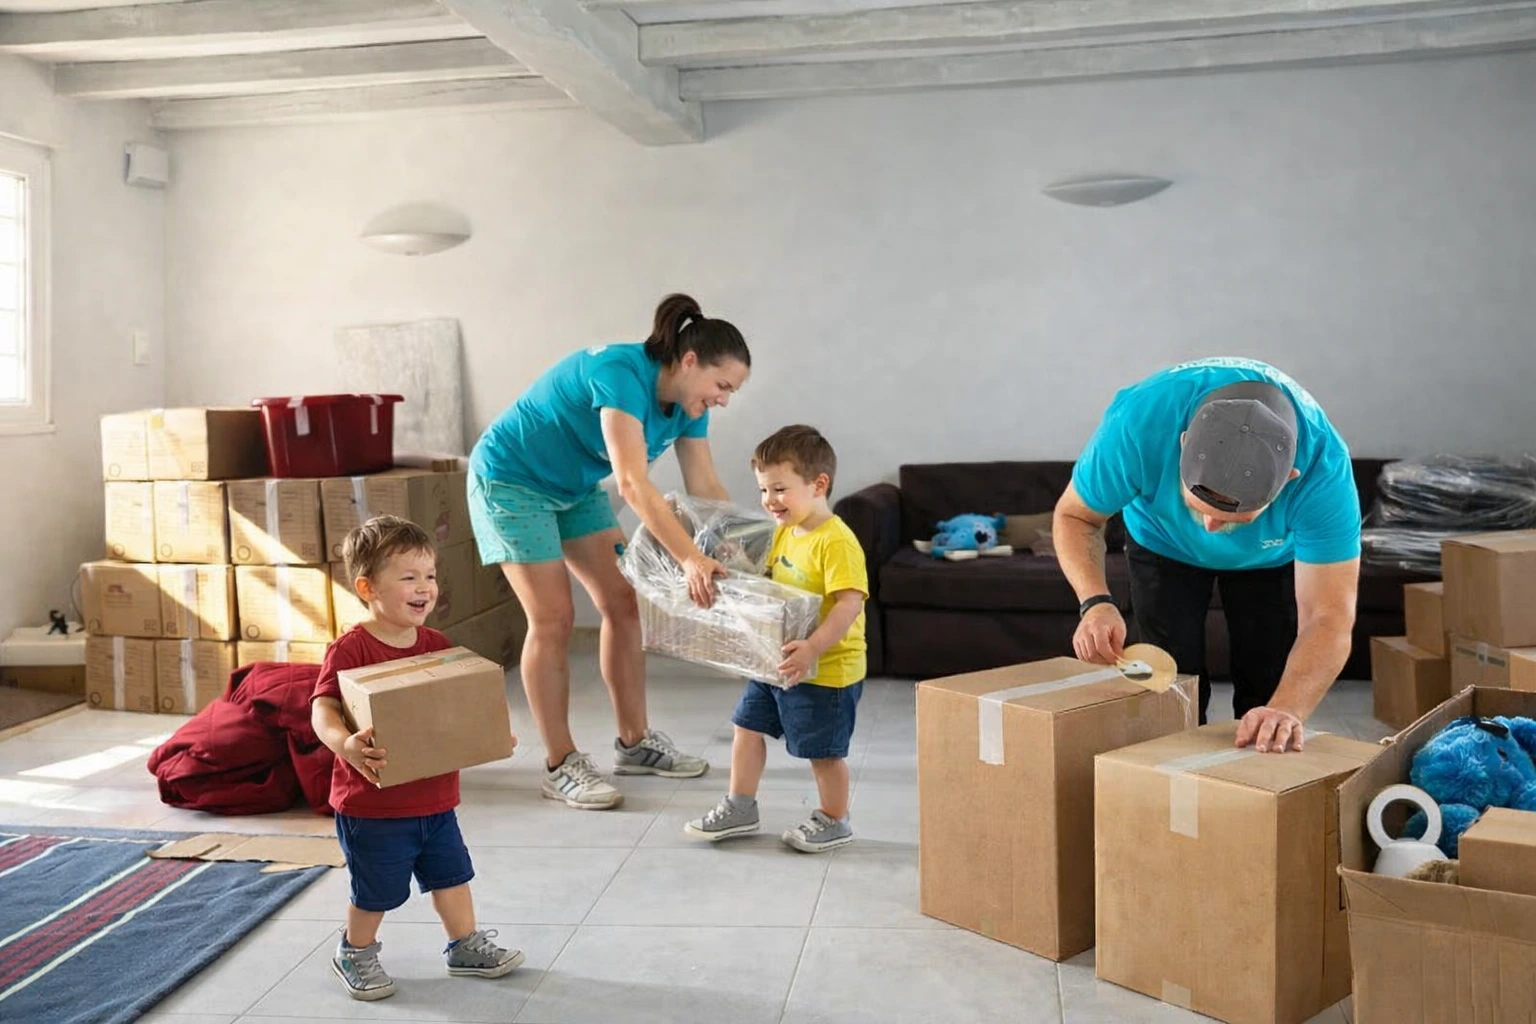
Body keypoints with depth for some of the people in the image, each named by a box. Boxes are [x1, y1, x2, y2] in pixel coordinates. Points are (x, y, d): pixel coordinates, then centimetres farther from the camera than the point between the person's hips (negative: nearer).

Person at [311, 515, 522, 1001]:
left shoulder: (438, 646, 2)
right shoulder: (350, 650, -18)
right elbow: (322, 708, -26)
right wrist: (344, 743, -45)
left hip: (435, 800, 6)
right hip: (372, 805, -5)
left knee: (452, 874, 18)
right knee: (376, 891, 11)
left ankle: (465, 946, 37)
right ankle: (355, 953, 37)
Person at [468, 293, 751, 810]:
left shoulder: (686, 404, -8)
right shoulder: (622, 374, -33)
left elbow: (706, 488, -3)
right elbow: (633, 484, -42)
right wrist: (691, 559, -48)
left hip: (575, 486, 8)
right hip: (511, 478, -8)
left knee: (622, 602, 3)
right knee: (553, 618, -11)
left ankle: (635, 742, 14)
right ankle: (560, 766, -1)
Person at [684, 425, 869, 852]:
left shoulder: (836, 541, -22)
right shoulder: (784, 533, 6)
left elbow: (850, 603, -31)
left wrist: (812, 648, -40)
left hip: (827, 669, -9)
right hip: (776, 662, 9)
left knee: (823, 750, 6)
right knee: (747, 726, 15)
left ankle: (834, 822, 27)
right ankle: (740, 809, 31)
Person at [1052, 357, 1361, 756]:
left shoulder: (1322, 465, -40)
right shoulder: (1140, 419, -42)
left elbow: (1329, 616, -40)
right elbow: (1074, 516, -24)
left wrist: (1285, 711, -57)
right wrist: (1096, 602, -43)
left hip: (1271, 555, 0)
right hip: (1163, 543, 0)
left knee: (1266, 694, -2)